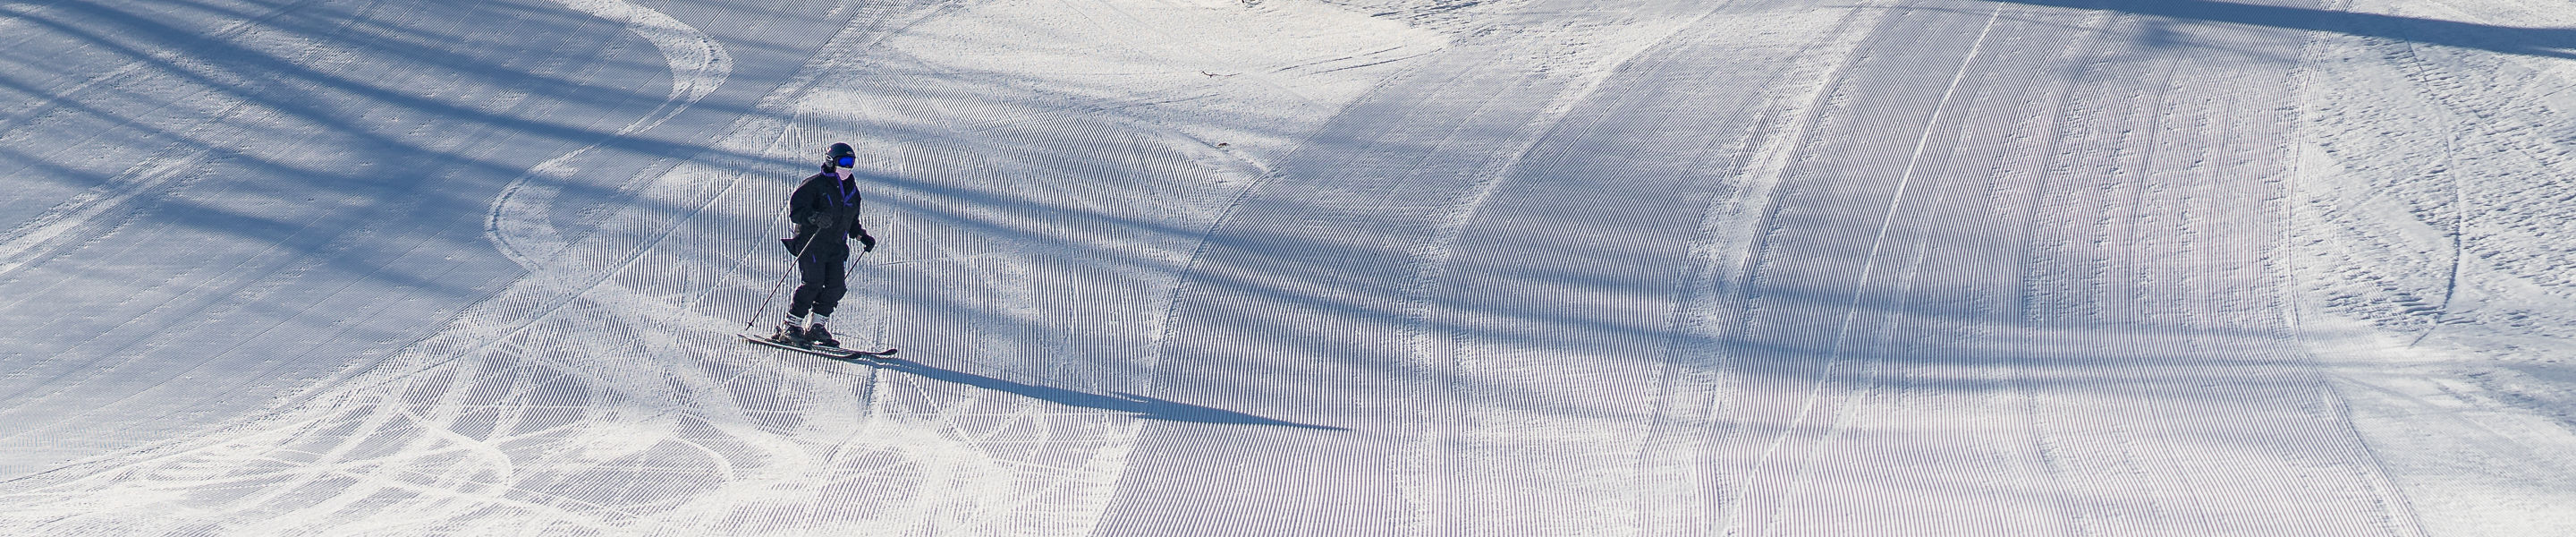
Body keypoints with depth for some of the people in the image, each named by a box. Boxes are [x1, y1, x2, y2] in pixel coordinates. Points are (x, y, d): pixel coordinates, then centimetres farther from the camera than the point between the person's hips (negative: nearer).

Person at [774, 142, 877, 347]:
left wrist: (862, 236, 14)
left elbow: (851, 222, 29)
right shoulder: (815, 184, -6)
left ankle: (815, 327, 7)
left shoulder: (851, 190, 16)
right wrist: (814, 217, -31)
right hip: (811, 243, -7)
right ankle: (790, 328, -10)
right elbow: (794, 209, -14)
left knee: (836, 287, -5)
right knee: (813, 283, -16)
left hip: (836, 247, 7)